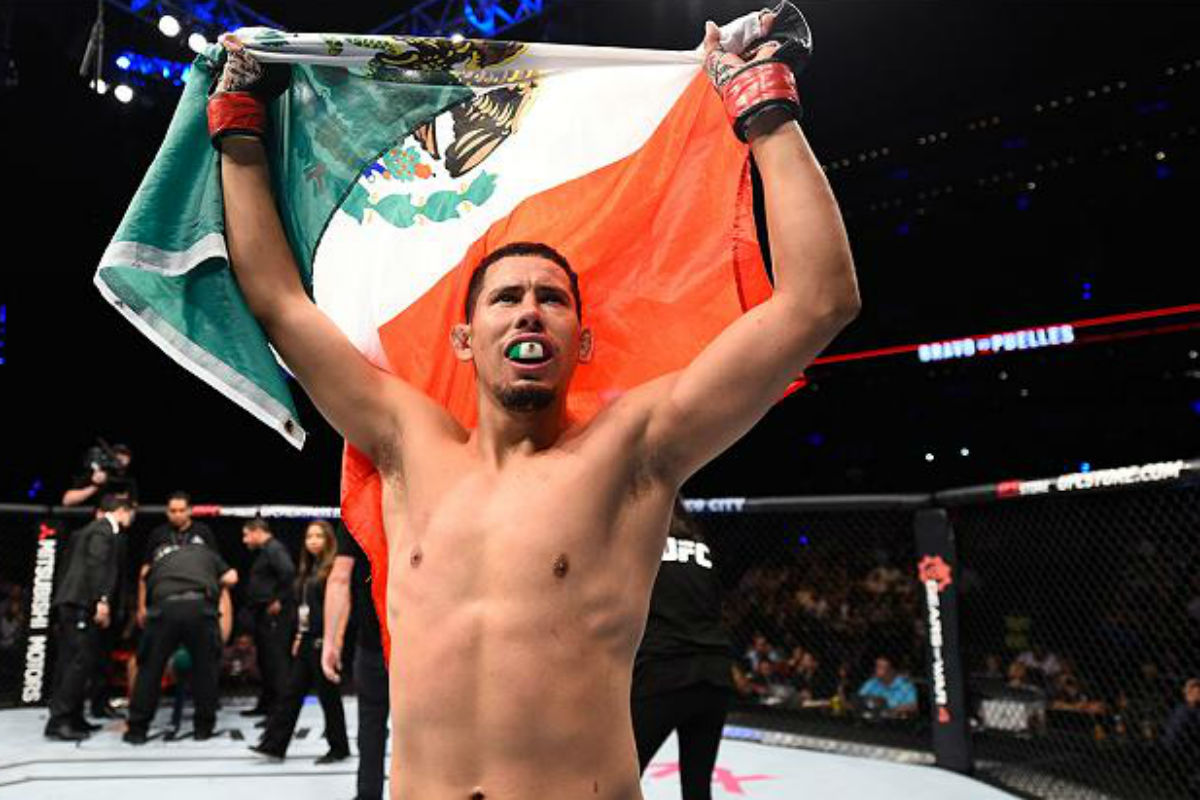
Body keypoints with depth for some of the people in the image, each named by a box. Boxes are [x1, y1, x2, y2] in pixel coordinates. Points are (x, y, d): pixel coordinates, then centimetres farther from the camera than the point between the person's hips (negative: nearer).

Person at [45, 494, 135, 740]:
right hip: (81, 603, -10)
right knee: (81, 661, -11)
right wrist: (101, 600, -25)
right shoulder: (102, 530, -6)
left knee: (71, 662, 11)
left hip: (73, 603, 10)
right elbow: (95, 566, -19)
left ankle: (71, 718, 17)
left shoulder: (94, 529, 23)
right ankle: (59, 720, -11)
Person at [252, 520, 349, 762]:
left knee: (328, 695, 2)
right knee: (292, 692, 10)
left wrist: (326, 639, -18)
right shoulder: (309, 570, 15)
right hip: (307, 640, 8)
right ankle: (274, 743, 16)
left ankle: (339, 748, 14)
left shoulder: (333, 569, -12)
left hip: (322, 640, -8)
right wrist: (299, 636, 14)